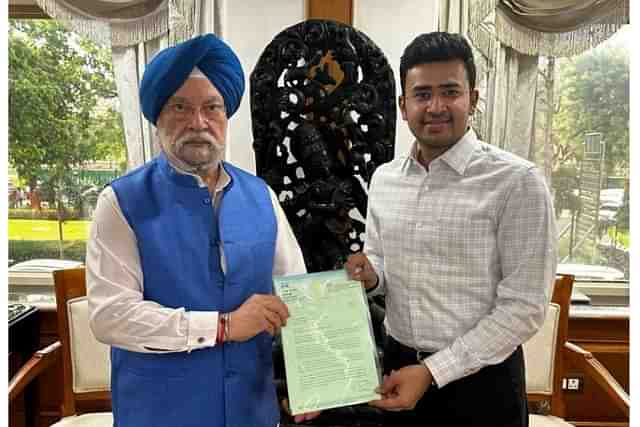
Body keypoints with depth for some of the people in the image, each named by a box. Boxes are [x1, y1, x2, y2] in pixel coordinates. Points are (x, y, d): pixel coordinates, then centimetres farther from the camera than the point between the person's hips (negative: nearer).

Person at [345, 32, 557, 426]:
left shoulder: (517, 182, -16)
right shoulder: (383, 178, 0)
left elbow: (524, 307, -16)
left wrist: (433, 372, -17)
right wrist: (370, 275, -10)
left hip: (479, 380, -4)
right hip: (398, 366, 5)